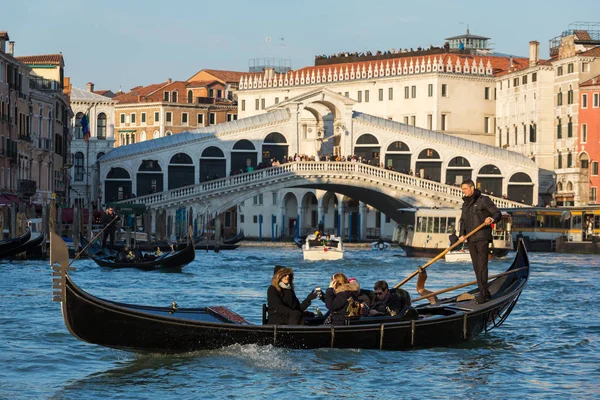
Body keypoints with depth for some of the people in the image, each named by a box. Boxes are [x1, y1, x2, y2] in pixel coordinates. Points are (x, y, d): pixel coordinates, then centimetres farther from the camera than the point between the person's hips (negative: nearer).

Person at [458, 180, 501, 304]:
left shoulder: (483, 200, -5)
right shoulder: (465, 204, 18)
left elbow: (497, 214, -7)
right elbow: (463, 221, 22)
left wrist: (492, 219, -30)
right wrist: (462, 235, 6)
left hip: (482, 238, -8)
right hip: (471, 239, 8)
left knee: (482, 265, -13)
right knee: (476, 266, 8)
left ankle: (483, 293, -16)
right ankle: (484, 292, 15)